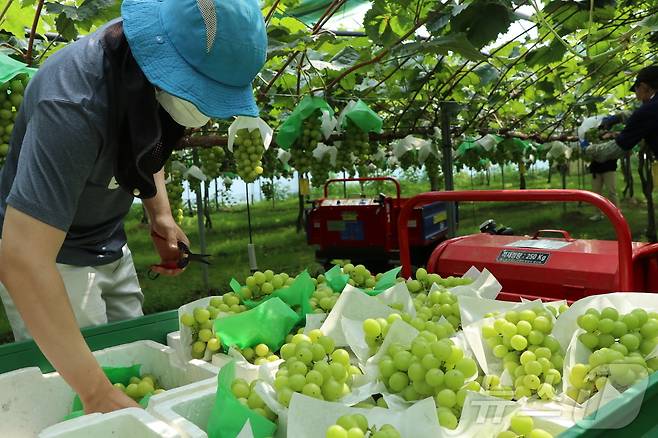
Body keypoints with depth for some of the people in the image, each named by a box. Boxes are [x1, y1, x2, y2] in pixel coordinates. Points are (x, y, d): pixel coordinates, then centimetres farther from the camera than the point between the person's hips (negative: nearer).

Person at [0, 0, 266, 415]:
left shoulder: (146, 59, -11)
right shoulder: (74, 104, -35)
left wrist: (161, 214, -4)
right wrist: (96, 390, -41)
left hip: (111, 248, 7)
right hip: (51, 257, -6)